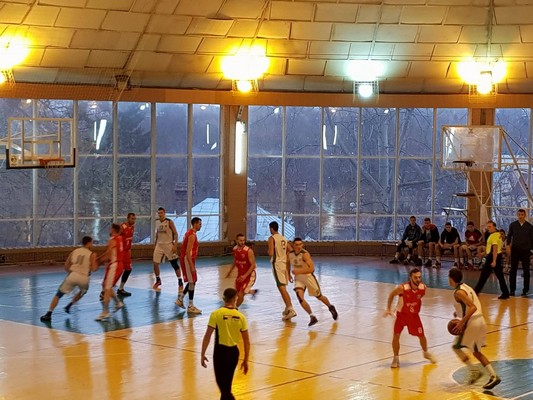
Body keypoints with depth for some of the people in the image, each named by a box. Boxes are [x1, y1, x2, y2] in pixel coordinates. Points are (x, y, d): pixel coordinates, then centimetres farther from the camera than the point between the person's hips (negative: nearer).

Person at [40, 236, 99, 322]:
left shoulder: (74, 251, 17)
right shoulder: (92, 254, 8)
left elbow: (66, 267, 16)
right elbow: (93, 269, -1)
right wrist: (97, 264, 18)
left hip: (72, 275, 1)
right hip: (84, 278, -1)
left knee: (58, 295, 8)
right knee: (83, 291, 35)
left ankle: (48, 314, -7)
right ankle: (69, 306, 29)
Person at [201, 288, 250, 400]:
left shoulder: (216, 314, -11)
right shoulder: (240, 317, 0)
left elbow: (207, 336, -13)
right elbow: (247, 342, 3)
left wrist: (202, 355, -3)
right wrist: (245, 360, 12)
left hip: (220, 351, -4)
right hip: (234, 352, 4)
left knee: (223, 385, 1)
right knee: (227, 384, 21)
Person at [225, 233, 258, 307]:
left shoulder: (249, 251, -23)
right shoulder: (235, 249, -3)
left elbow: (253, 265, -22)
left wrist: (245, 276, -30)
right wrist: (230, 271, 22)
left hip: (249, 274, -7)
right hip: (240, 274, 7)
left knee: (240, 294, -13)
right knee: (238, 292, 17)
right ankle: (253, 291, 44)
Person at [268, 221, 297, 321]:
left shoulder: (272, 238, -8)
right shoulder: (284, 239, 15)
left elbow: (271, 253, -20)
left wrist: (269, 252, 6)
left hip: (277, 264, -7)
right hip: (285, 264, 8)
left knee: (282, 288, -10)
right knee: (283, 288, 18)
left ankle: (290, 309, -19)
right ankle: (287, 309, 23)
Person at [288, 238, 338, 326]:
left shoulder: (305, 254, -24)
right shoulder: (290, 254, -7)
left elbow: (311, 269, -30)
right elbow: (288, 263, 17)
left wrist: (299, 271, -35)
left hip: (308, 277, -4)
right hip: (298, 278, 4)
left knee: (319, 296, 13)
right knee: (300, 297, -18)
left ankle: (331, 307, 42)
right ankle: (312, 317, -12)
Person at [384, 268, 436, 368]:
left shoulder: (423, 288, -19)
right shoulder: (402, 288, -30)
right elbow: (391, 295, -10)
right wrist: (388, 309, -12)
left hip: (414, 314, 3)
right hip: (401, 314, -3)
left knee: (421, 335, 11)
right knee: (396, 335, -13)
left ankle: (426, 353, 39)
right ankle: (396, 358, 5)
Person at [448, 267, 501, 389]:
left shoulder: (458, 292, -15)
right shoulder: (466, 287, 14)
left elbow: (473, 307, -24)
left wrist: (461, 322, -24)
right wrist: (459, 313, 24)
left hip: (472, 323, -9)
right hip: (480, 320, 9)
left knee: (456, 347, 6)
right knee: (476, 351, 17)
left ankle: (474, 370, -1)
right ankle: (493, 376, 9)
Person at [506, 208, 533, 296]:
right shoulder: (513, 225, 5)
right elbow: (509, 236, 9)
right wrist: (508, 245, -4)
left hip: (525, 250, -1)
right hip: (515, 250, 1)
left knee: (526, 270, 3)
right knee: (513, 270, 1)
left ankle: (525, 290, 10)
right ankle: (512, 289, 7)